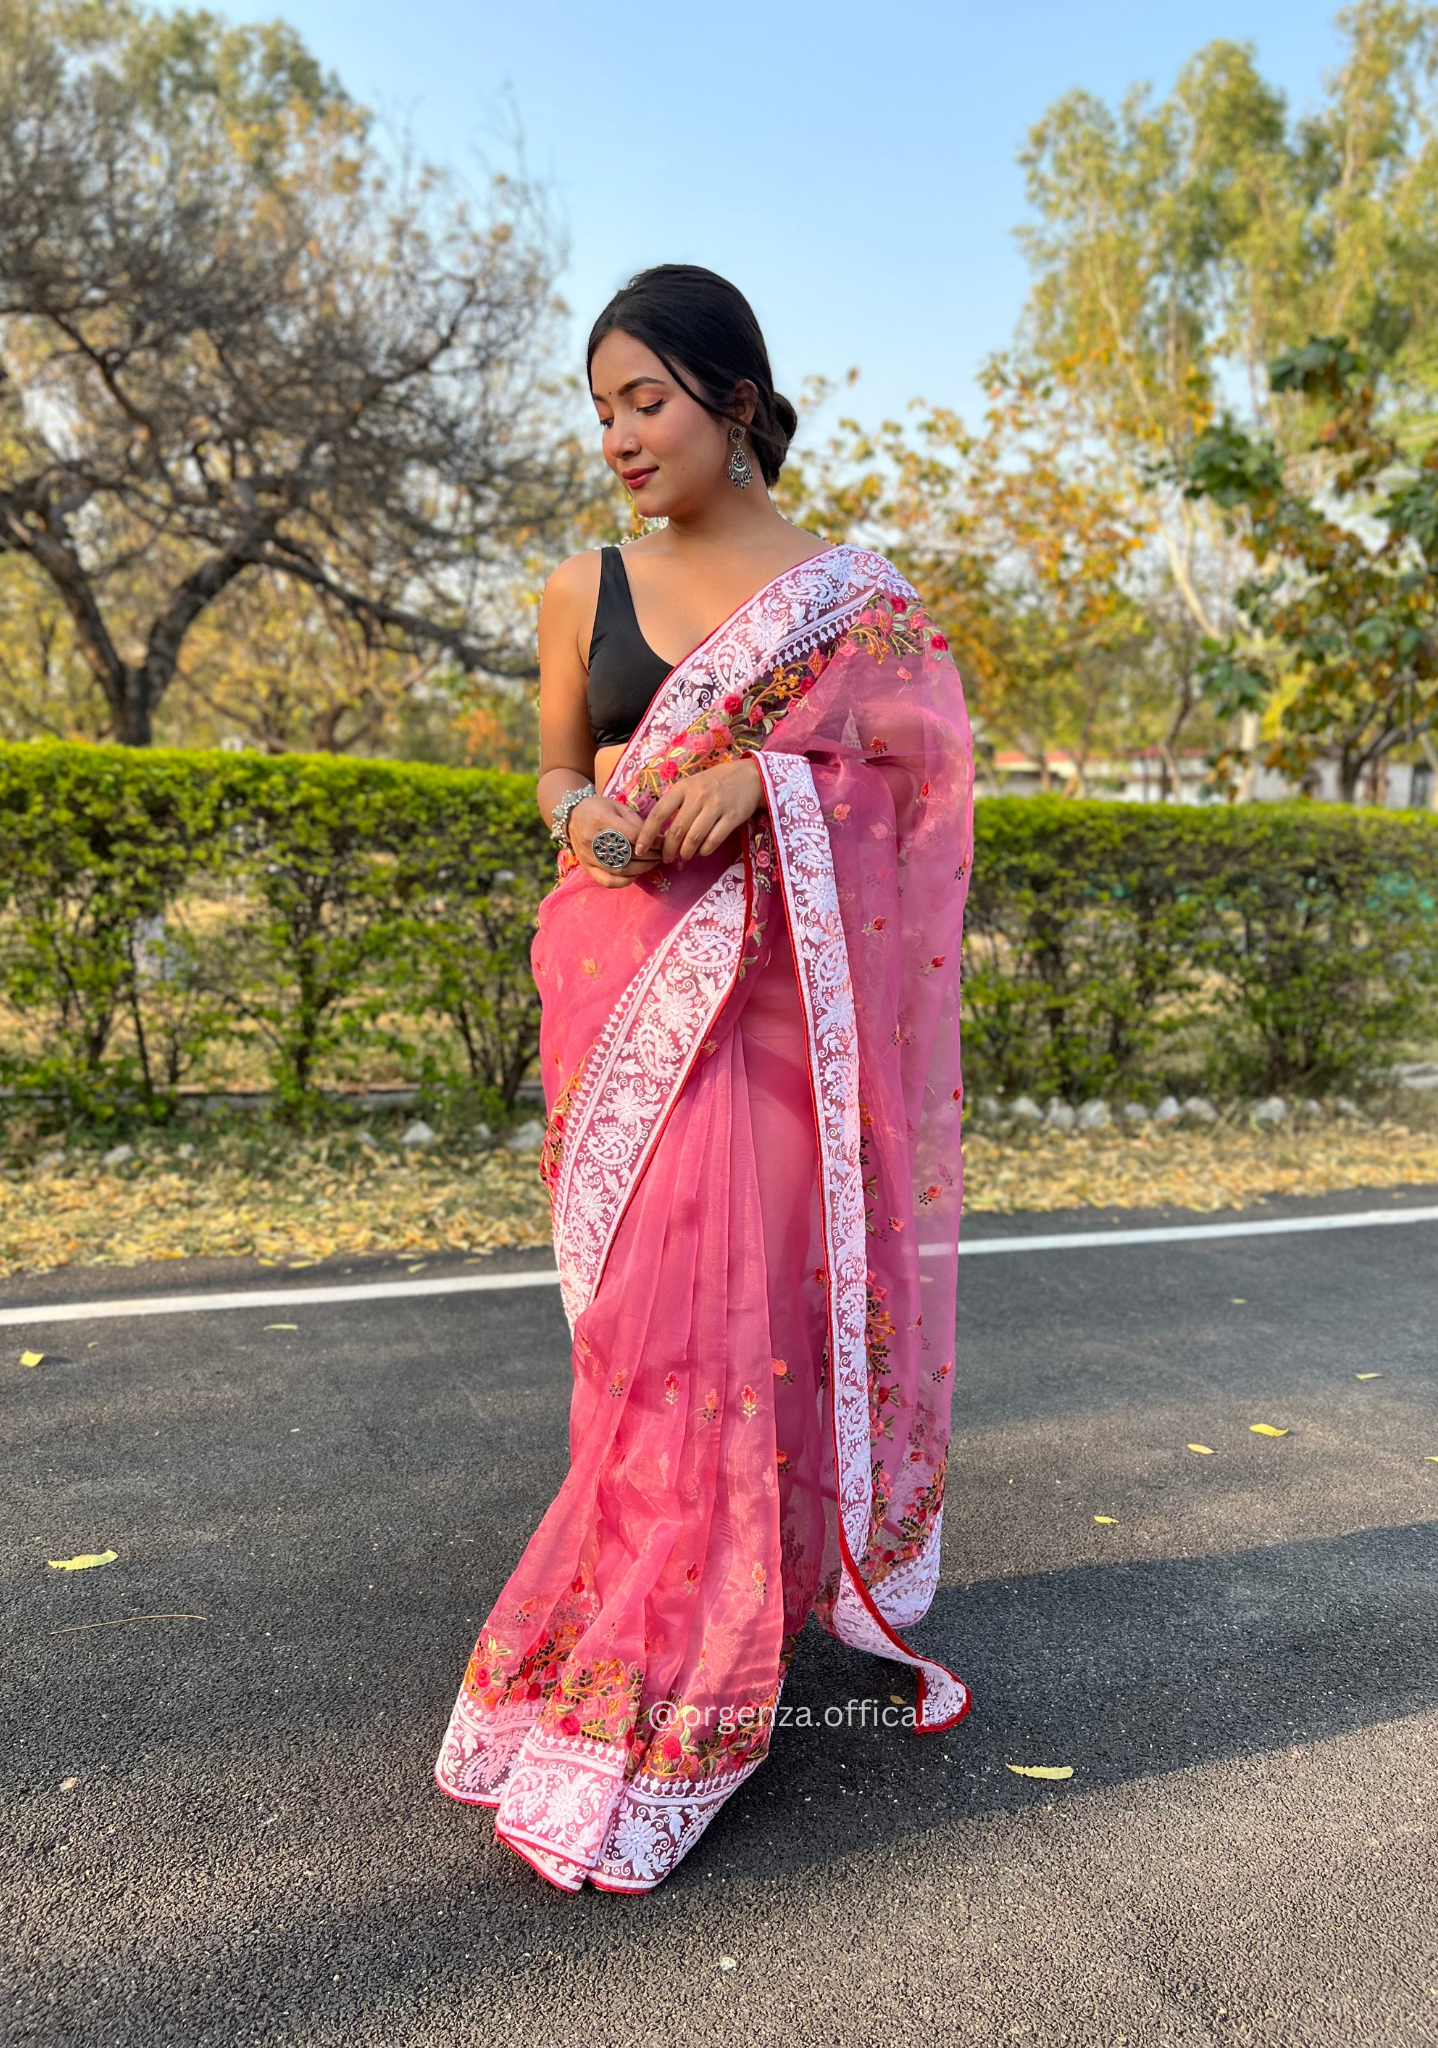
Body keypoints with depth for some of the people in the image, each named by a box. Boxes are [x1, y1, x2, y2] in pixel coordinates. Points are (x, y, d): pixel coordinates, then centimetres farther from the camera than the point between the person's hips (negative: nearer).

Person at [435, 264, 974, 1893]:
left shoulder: (852, 594, 6)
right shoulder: (584, 589, 11)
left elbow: (909, 772, 5)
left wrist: (758, 773, -13)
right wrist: (589, 818, -6)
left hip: (774, 992, -1)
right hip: (622, 977, 2)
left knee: (737, 1299, -5)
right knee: (654, 1308, -2)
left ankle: (636, 1685, 14)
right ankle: (662, 1688, 16)